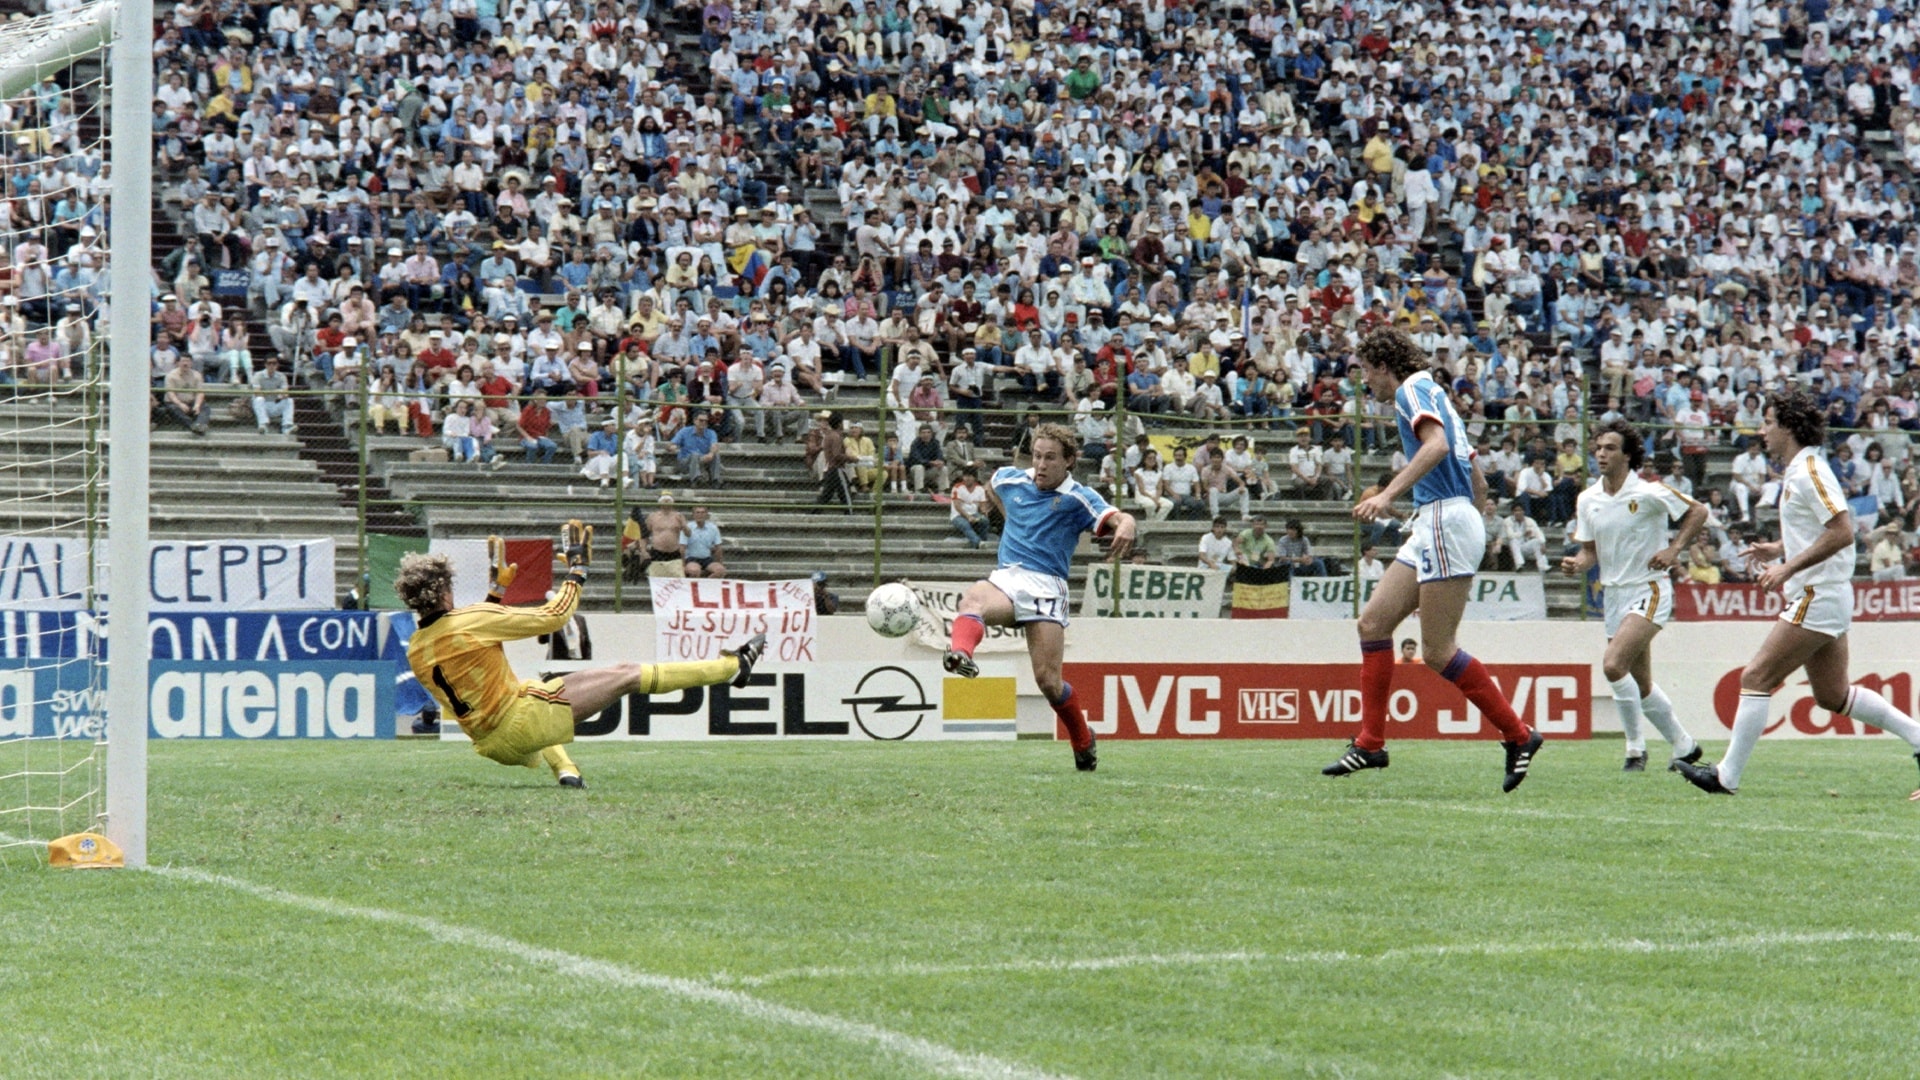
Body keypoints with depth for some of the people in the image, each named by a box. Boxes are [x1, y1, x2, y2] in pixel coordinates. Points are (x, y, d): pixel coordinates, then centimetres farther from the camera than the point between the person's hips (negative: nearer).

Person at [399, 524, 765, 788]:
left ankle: (565, 770, 28)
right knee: (628, 675, 0)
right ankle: (733, 666, 10)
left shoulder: (414, 650, 4)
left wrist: (497, 589, 33)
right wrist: (577, 570, 3)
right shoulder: (467, 620, -17)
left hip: (493, 746, 8)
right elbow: (554, 616, -10)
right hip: (522, 720, -8)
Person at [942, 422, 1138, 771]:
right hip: (1005, 578, 3)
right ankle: (961, 654, -67)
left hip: (1046, 585, -3)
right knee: (973, 600, -35)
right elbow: (992, 487, 40)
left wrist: (1125, 525, -40)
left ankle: (1084, 743, 17)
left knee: (1048, 680, -10)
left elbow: (1117, 519, -17)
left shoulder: (1079, 498, 1)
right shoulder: (1009, 480, 14)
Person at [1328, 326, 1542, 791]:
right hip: (1433, 528, 10)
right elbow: (1478, 482, 26)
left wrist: (1388, 494, -31)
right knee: (1373, 622, 6)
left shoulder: (1413, 390, -5)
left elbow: (1437, 444, -25)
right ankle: (1370, 743, 4)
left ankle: (1518, 735, -4)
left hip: (1446, 521, -10)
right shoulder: (1433, 395, 25)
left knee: (1437, 651, -11)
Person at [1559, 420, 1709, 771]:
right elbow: (1590, 551, 10)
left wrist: (1674, 549, -13)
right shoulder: (1587, 500, 4)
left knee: (1614, 665, -23)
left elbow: (1697, 512, -1)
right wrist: (1576, 565, -12)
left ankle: (1636, 747, -10)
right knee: (1641, 685, 10)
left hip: (1649, 591, -7)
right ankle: (1683, 745, 29)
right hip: (1613, 594, 7)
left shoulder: (1649, 493, -12)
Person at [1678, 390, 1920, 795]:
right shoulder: (1798, 471, 15)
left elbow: (1842, 531, -24)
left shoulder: (1808, 471, -16)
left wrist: (1788, 567, -22)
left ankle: (1727, 776, -6)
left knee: (1756, 677, -9)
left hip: (1818, 596, -10)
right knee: (1832, 696, 14)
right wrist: (1777, 548, 14)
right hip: (1820, 597, 10)